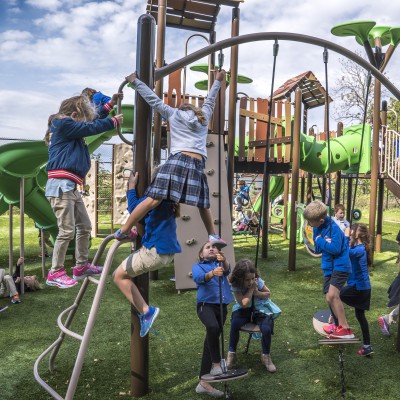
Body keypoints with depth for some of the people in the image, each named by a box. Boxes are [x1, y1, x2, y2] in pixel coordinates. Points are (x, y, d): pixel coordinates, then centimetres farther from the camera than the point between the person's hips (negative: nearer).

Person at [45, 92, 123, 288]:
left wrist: (111, 103, 34)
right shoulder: (63, 123, -5)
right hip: (61, 185, -10)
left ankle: (81, 266, 22)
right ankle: (55, 273, 0)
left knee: (85, 227, 13)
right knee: (67, 230, -10)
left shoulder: (71, 129, 22)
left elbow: (94, 121, 32)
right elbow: (92, 127, -6)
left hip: (71, 187, 10)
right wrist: (114, 121, 9)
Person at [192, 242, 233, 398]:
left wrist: (223, 261, -33)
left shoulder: (220, 264, 15)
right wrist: (212, 273, -37)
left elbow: (227, 270, -9)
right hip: (205, 304, -4)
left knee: (210, 343, 8)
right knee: (213, 327, -34)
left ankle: (203, 383, 17)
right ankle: (216, 364, -14)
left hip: (221, 306, 4)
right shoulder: (197, 266, 8)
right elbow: (198, 278, -15)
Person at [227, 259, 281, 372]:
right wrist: (251, 288, -26)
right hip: (244, 310, 0)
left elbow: (268, 293, 0)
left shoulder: (258, 281, -16)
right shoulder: (235, 285, -20)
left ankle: (266, 356, 2)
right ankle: (231, 354, -11)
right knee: (235, 323, -31)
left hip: (260, 309, 1)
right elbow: (244, 303, -27)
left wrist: (257, 293, -19)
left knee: (266, 329, -27)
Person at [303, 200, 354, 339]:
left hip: (340, 266, -9)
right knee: (330, 299, 11)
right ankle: (340, 328, 26)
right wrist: (325, 244, -13)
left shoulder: (333, 228, -21)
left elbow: (336, 248, -27)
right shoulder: (316, 228, 3)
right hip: (328, 267, 9)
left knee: (332, 295, -22)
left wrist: (320, 241, -17)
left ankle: (346, 329, -12)